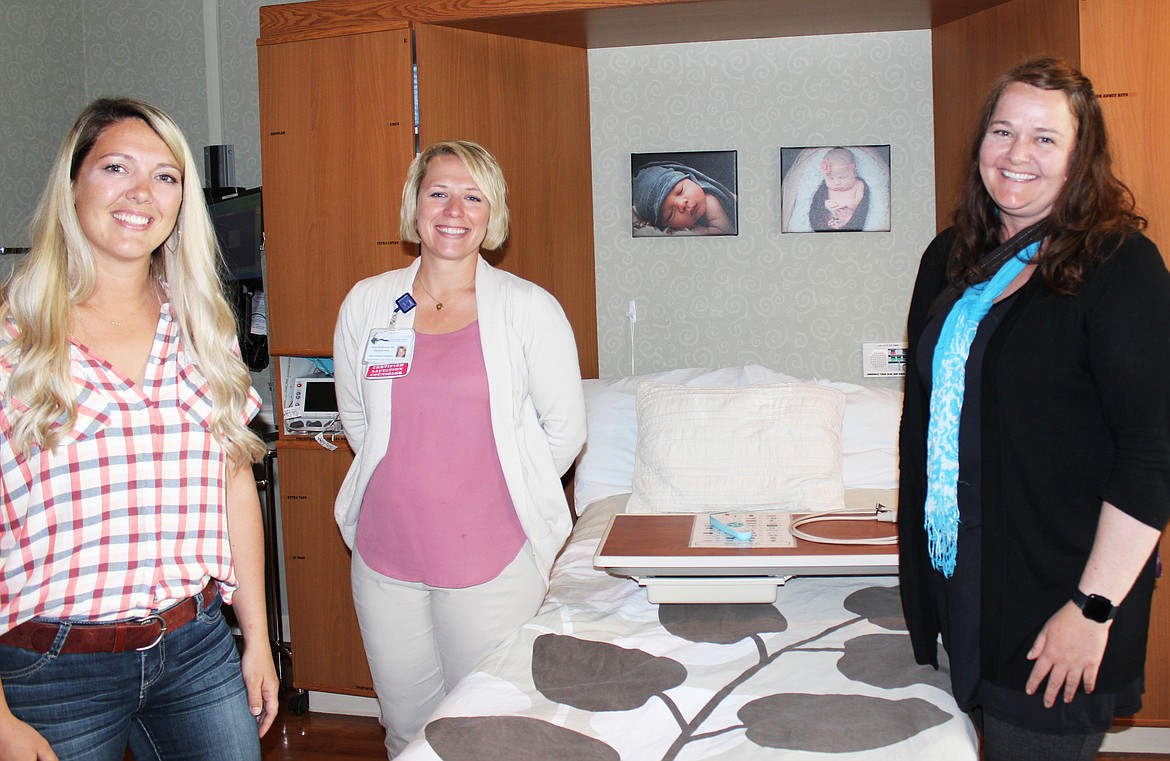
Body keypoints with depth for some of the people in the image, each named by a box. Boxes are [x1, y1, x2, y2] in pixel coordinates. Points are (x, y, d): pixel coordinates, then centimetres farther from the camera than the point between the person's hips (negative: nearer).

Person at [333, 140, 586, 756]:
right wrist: (411, 479, 12)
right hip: (386, 553, 3)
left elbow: (565, 427, 2)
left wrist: (512, 489, 6)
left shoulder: (529, 309, -5)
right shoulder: (366, 303, 3)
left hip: (494, 558, -3)